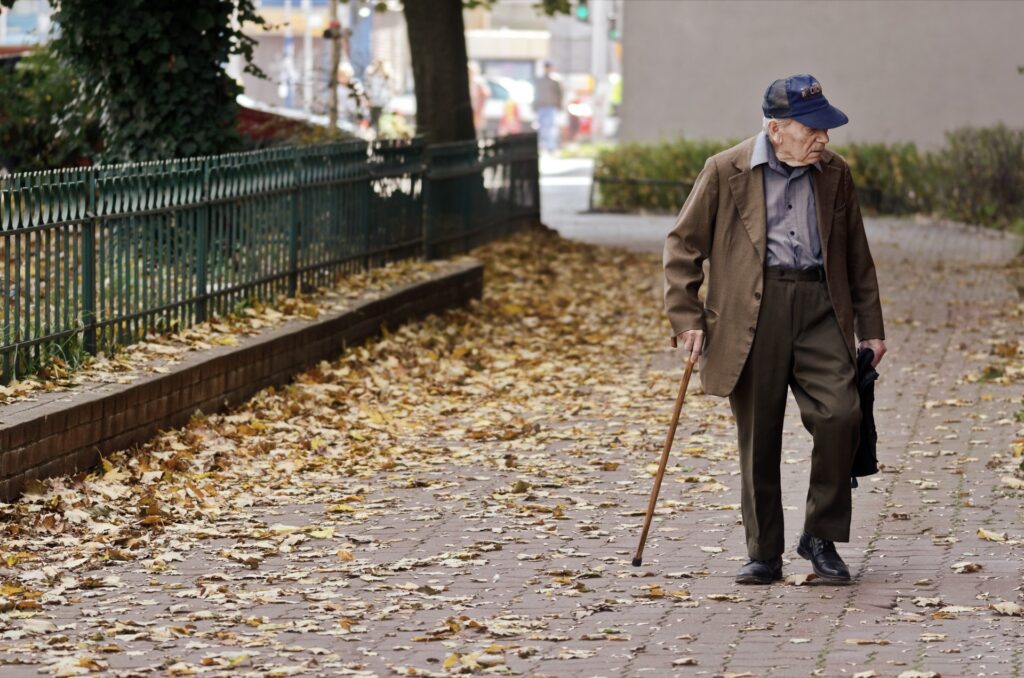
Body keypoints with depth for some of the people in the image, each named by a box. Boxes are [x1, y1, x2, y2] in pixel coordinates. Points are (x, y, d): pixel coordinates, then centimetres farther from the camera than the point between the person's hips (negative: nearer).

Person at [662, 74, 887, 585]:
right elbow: (682, 245, 5)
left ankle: (821, 538, 2)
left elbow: (857, 256, 20)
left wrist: (870, 328, 17)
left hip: (819, 308, 2)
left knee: (840, 416, -15)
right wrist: (686, 319, -2)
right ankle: (764, 555, 15)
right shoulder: (725, 172, 2)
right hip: (752, 314, -2)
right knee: (758, 439, 2)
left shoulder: (835, 175, 12)